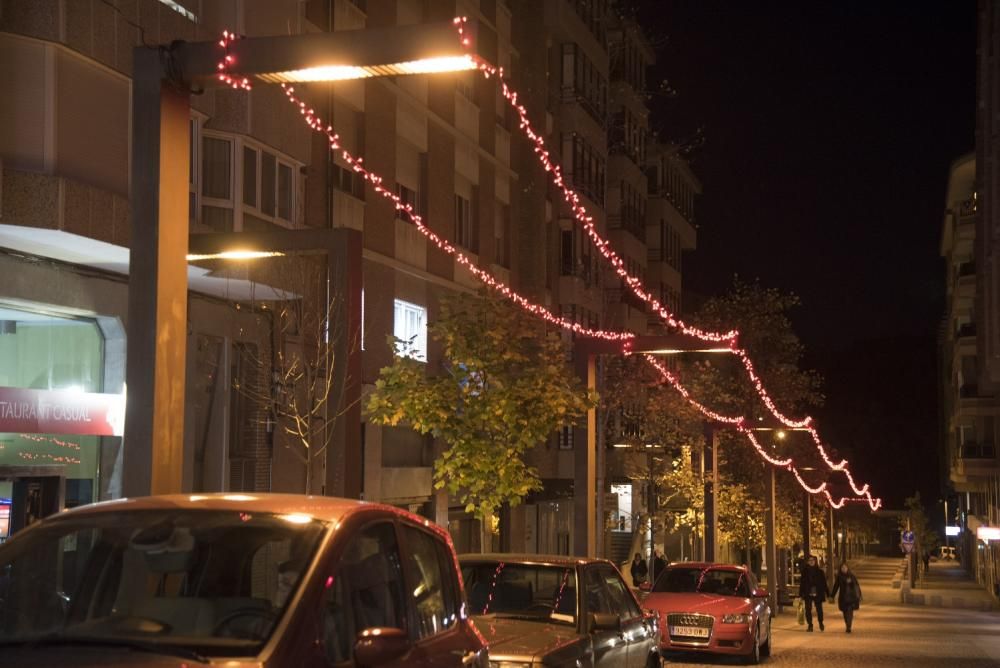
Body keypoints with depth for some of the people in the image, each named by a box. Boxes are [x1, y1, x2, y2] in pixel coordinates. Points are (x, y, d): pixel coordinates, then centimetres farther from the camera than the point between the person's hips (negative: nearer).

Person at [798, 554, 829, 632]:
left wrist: (826, 593, 1)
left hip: (818, 594, 0)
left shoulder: (819, 571, 4)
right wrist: (801, 594, -2)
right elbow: (802, 583, 2)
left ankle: (821, 623, 21)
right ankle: (810, 625, 9)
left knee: (819, 609, 1)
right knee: (808, 610, 0)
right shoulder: (804, 572, 3)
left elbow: (824, 583, 6)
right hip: (808, 594, 0)